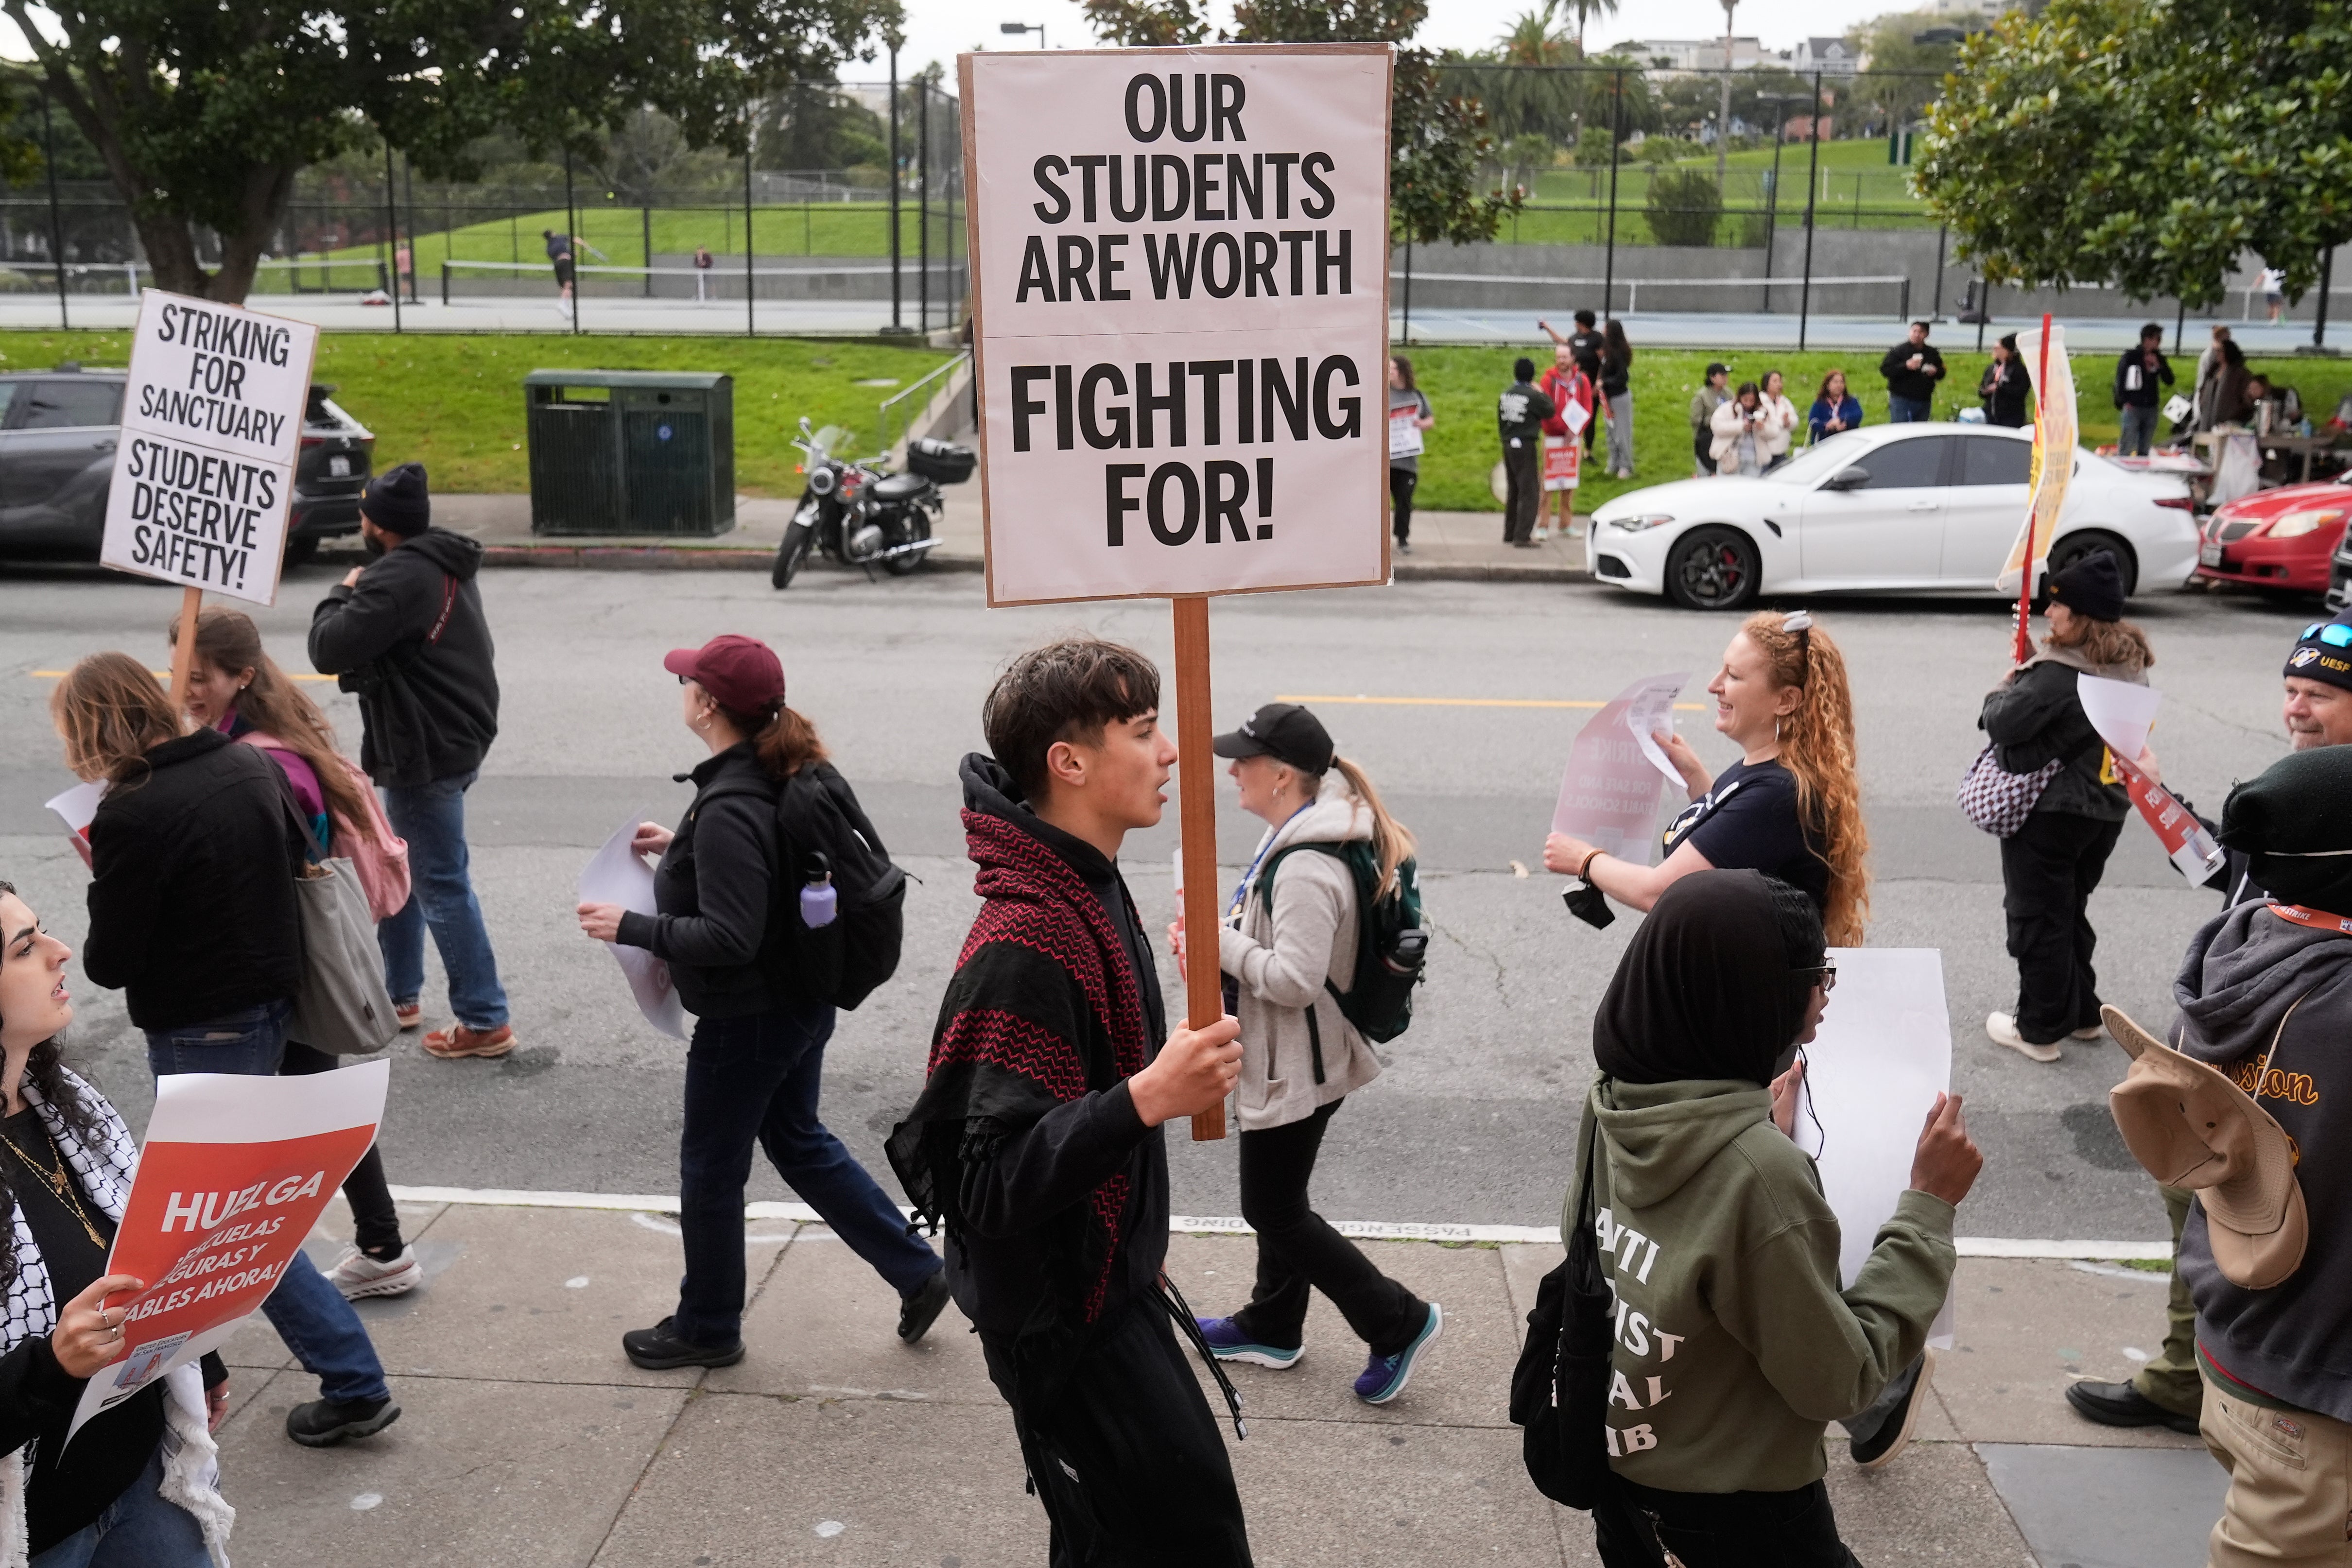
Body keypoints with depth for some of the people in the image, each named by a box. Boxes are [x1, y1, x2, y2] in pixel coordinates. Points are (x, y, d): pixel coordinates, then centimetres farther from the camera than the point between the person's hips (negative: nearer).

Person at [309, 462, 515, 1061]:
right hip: (457, 734, 10)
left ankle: (484, 1020, 4)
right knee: (399, 869, 22)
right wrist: (359, 597, 2)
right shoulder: (444, 562, 9)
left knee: (442, 886, -3)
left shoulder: (399, 578, -22)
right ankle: (400, 994, 34)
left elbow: (330, 650, -24)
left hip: (427, 753, -10)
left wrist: (342, 594, -8)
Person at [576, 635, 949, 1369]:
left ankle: (707, 1328, 30)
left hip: (749, 1019, -9)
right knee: (798, 1142, 24)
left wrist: (630, 927, -20)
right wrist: (680, 847, 13)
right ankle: (917, 1272, 27)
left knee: (710, 1169, 11)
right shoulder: (792, 772, 0)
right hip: (805, 1000, 9)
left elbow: (730, 938, -30)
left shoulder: (728, 809, -28)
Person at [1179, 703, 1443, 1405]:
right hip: (1282, 1058, 10)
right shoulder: (1291, 836, 4)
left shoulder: (1307, 869, -29)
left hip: (1297, 1068, -10)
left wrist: (1220, 943, -20)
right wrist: (1214, 937, -2)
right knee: (1278, 1199, 23)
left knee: (1275, 1210, 3)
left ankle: (1398, 1323, 13)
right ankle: (1271, 1328, 40)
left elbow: (1294, 978, -31)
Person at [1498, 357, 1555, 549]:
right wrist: (1541, 393, 9)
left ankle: (1510, 533, 21)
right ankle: (1523, 536, -9)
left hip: (1508, 446, 7)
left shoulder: (1505, 395, 6)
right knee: (1530, 492, -4)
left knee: (1513, 491, 16)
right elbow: (1550, 412, -2)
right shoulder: (1533, 395, -14)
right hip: (1526, 446, -7)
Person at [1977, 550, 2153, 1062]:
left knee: (2038, 919, 4)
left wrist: (2002, 690, -1)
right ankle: (2083, 1013, 33)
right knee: (2072, 910, 23)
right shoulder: (2131, 667, 5)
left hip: (2047, 813, -8)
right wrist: (2031, 676, 9)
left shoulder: (2057, 675, -24)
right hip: (2106, 809, 8)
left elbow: (2002, 724, -22)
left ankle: (2039, 1029, 11)